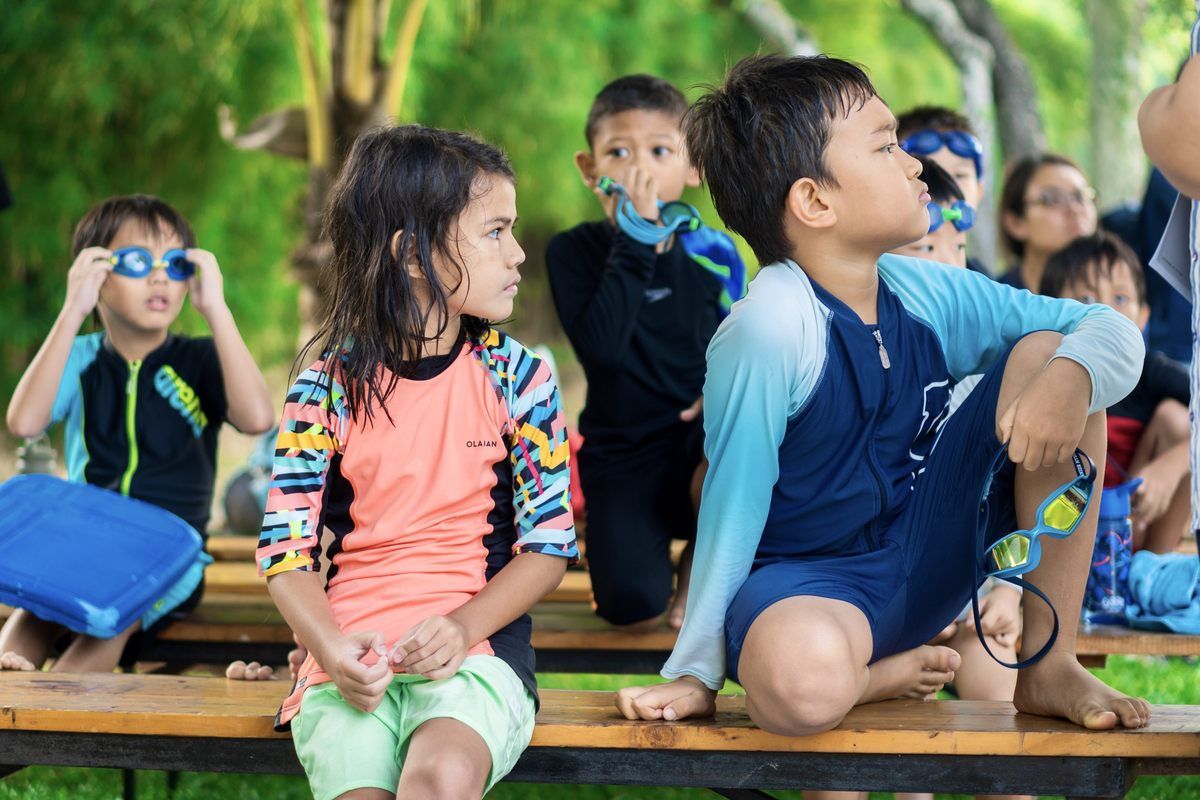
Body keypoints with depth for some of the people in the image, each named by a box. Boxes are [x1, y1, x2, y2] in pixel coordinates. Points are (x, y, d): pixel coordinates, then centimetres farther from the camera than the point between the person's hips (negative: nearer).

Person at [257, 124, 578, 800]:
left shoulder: (518, 378, 6)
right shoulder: (327, 388, 5)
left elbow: (550, 542, 5)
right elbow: (287, 546, 2)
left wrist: (465, 627, -12)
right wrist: (332, 649, -16)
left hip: (474, 649, 0)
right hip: (355, 659, 0)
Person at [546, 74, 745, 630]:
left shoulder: (710, 252, 2)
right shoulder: (574, 252, -6)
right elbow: (601, 346, -23)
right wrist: (635, 242, -24)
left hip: (698, 437, 2)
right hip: (622, 454, -1)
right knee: (632, 608, -22)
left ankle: (701, 562, -1)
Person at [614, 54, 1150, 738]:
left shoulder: (925, 296, -2)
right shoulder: (771, 328, -22)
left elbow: (1114, 329, 2)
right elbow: (733, 507, -18)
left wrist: (1073, 375, -23)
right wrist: (696, 673, -14)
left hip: (929, 552, 7)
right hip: (807, 576, -7)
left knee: (1048, 355, -7)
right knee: (800, 679, -44)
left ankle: (1050, 665, -1)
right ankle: (886, 672, -2)